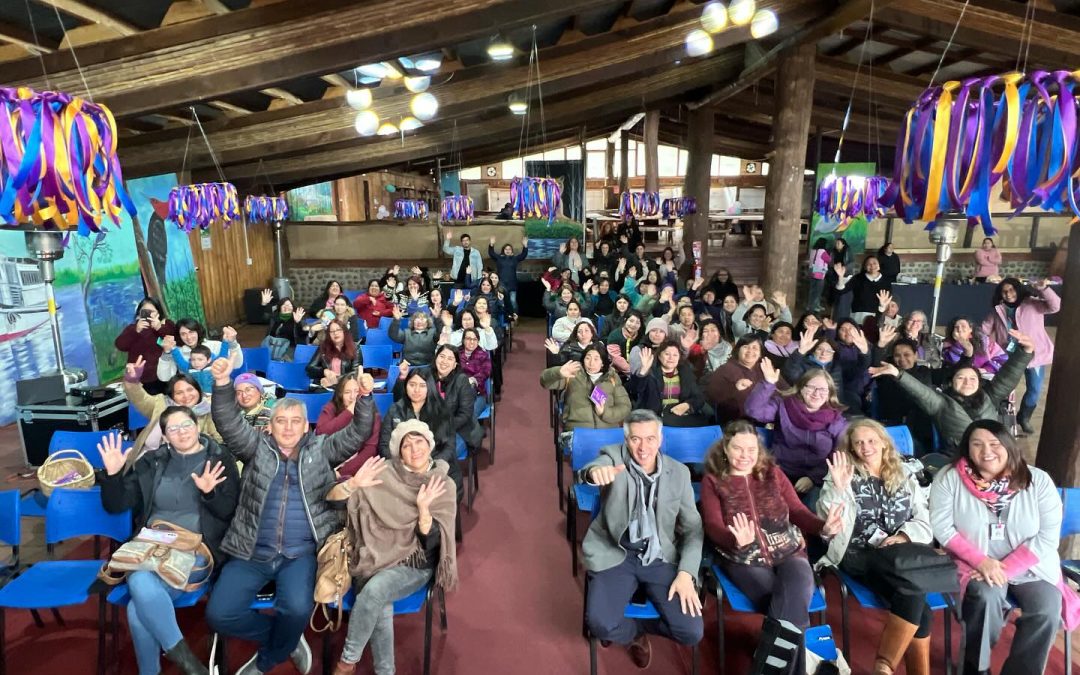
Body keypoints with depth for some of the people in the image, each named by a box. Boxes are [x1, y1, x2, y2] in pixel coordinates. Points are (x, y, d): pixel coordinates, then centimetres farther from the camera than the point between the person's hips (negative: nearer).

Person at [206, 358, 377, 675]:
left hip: (301, 554, -2)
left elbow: (357, 434, -3)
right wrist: (222, 384, -22)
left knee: (296, 609, -26)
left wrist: (365, 396, -21)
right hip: (252, 554, 2)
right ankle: (287, 638, 11)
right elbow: (228, 423, -4)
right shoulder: (257, 447, 9)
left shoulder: (321, 449, 7)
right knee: (219, 615, -13)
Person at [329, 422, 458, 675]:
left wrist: (423, 508, -27)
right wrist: (355, 483, -22)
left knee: (373, 591, -30)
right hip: (375, 557, 1)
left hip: (414, 564, -1)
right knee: (380, 607, -30)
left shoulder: (443, 487, -2)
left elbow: (432, 541, -10)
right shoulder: (384, 474, -1)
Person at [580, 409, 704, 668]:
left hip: (661, 558, 2)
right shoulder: (614, 456, -6)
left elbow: (693, 528, 5)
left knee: (692, 632, -15)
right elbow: (585, 473, -29)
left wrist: (686, 573, -10)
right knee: (600, 625, -24)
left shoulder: (679, 472, 1)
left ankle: (638, 627, 17)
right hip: (615, 555, -2)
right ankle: (636, 631, 13)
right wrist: (594, 471, -55)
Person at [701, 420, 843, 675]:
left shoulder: (772, 472, 11)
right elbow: (713, 527, -8)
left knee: (795, 596, -28)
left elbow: (797, 510, 7)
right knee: (792, 606, -25)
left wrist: (823, 527, -14)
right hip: (744, 560, -2)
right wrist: (738, 540, -30)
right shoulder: (713, 480, 2)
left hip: (788, 552, 3)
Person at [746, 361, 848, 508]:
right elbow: (754, 411, -11)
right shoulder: (783, 406, 4)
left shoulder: (836, 420, 6)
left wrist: (813, 478, -11)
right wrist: (768, 383, -22)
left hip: (817, 479, 1)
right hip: (782, 474, 0)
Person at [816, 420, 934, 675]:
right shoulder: (843, 475, 6)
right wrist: (838, 489, -20)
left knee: (913, 599, -27)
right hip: (859, 557, -3)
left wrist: (904, 535, -7)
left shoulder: (905, 475, 15)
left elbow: (925, 522, 13)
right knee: (919, 609, -25)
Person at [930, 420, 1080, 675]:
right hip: (973, 564, -2)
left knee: (1047, 609, -23)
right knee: (987, 596, -29)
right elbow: (942, 527, -10)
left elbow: (1048, 536, -9)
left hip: (1029, 567, 2)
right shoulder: (949, 477, -9)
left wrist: (1006, 569, -17)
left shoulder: (1037, 480, -5)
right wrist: (982, 562, -20)